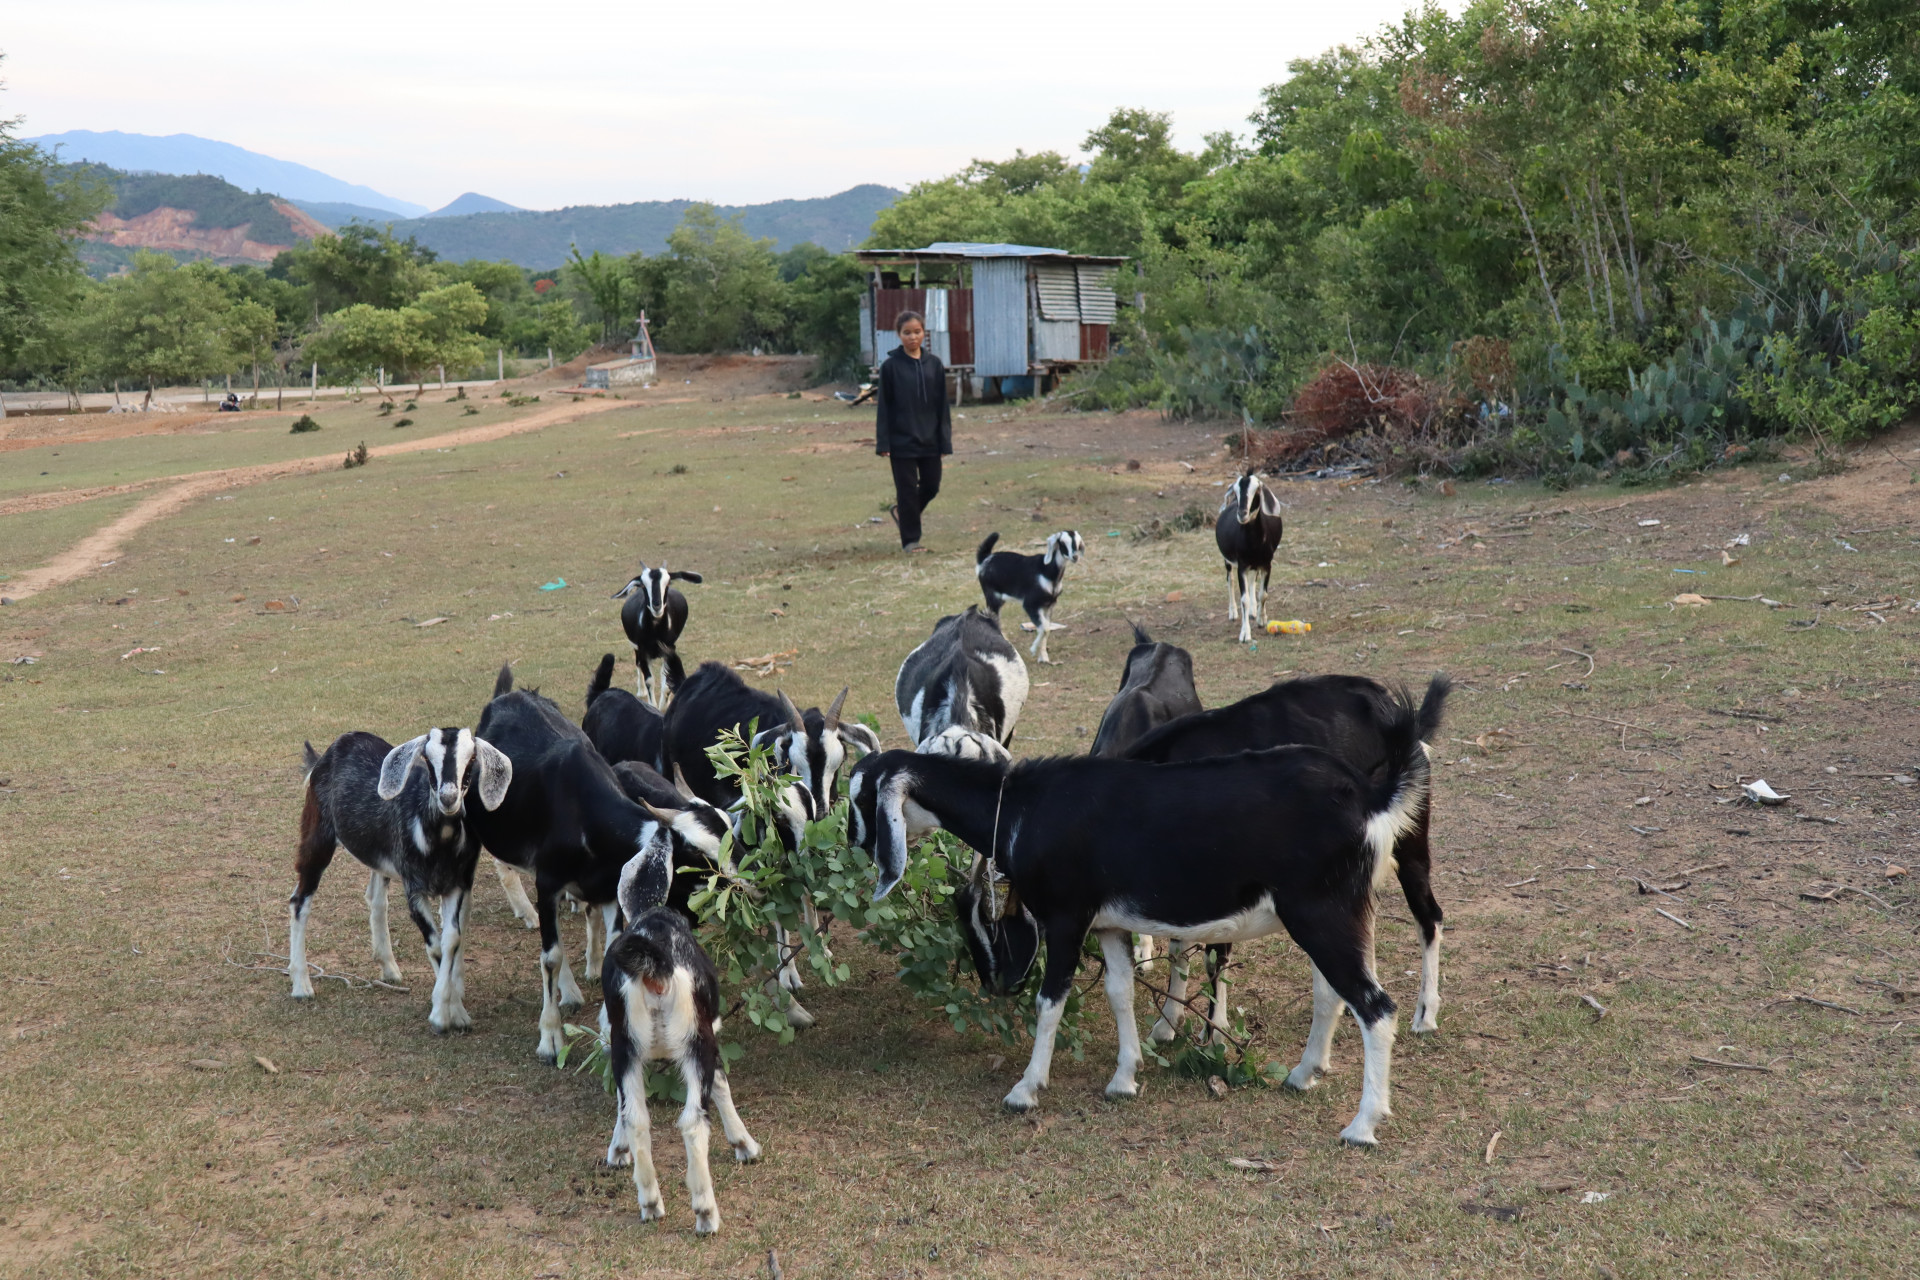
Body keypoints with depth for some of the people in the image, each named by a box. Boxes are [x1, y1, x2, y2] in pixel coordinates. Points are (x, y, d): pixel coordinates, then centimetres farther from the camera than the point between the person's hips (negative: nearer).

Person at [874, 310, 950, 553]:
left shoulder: (934, 364, 2)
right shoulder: (891, 366, -5)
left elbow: (942, 405, 4)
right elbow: (884, 407, -4)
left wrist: (945, 441, 0)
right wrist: (883, 444, -9)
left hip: (929, 441, 3)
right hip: (902, 441, -3)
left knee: (931, 487, 9)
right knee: (907, 491, 2)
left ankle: (902, 512, 35)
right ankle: (910, 539, 13)